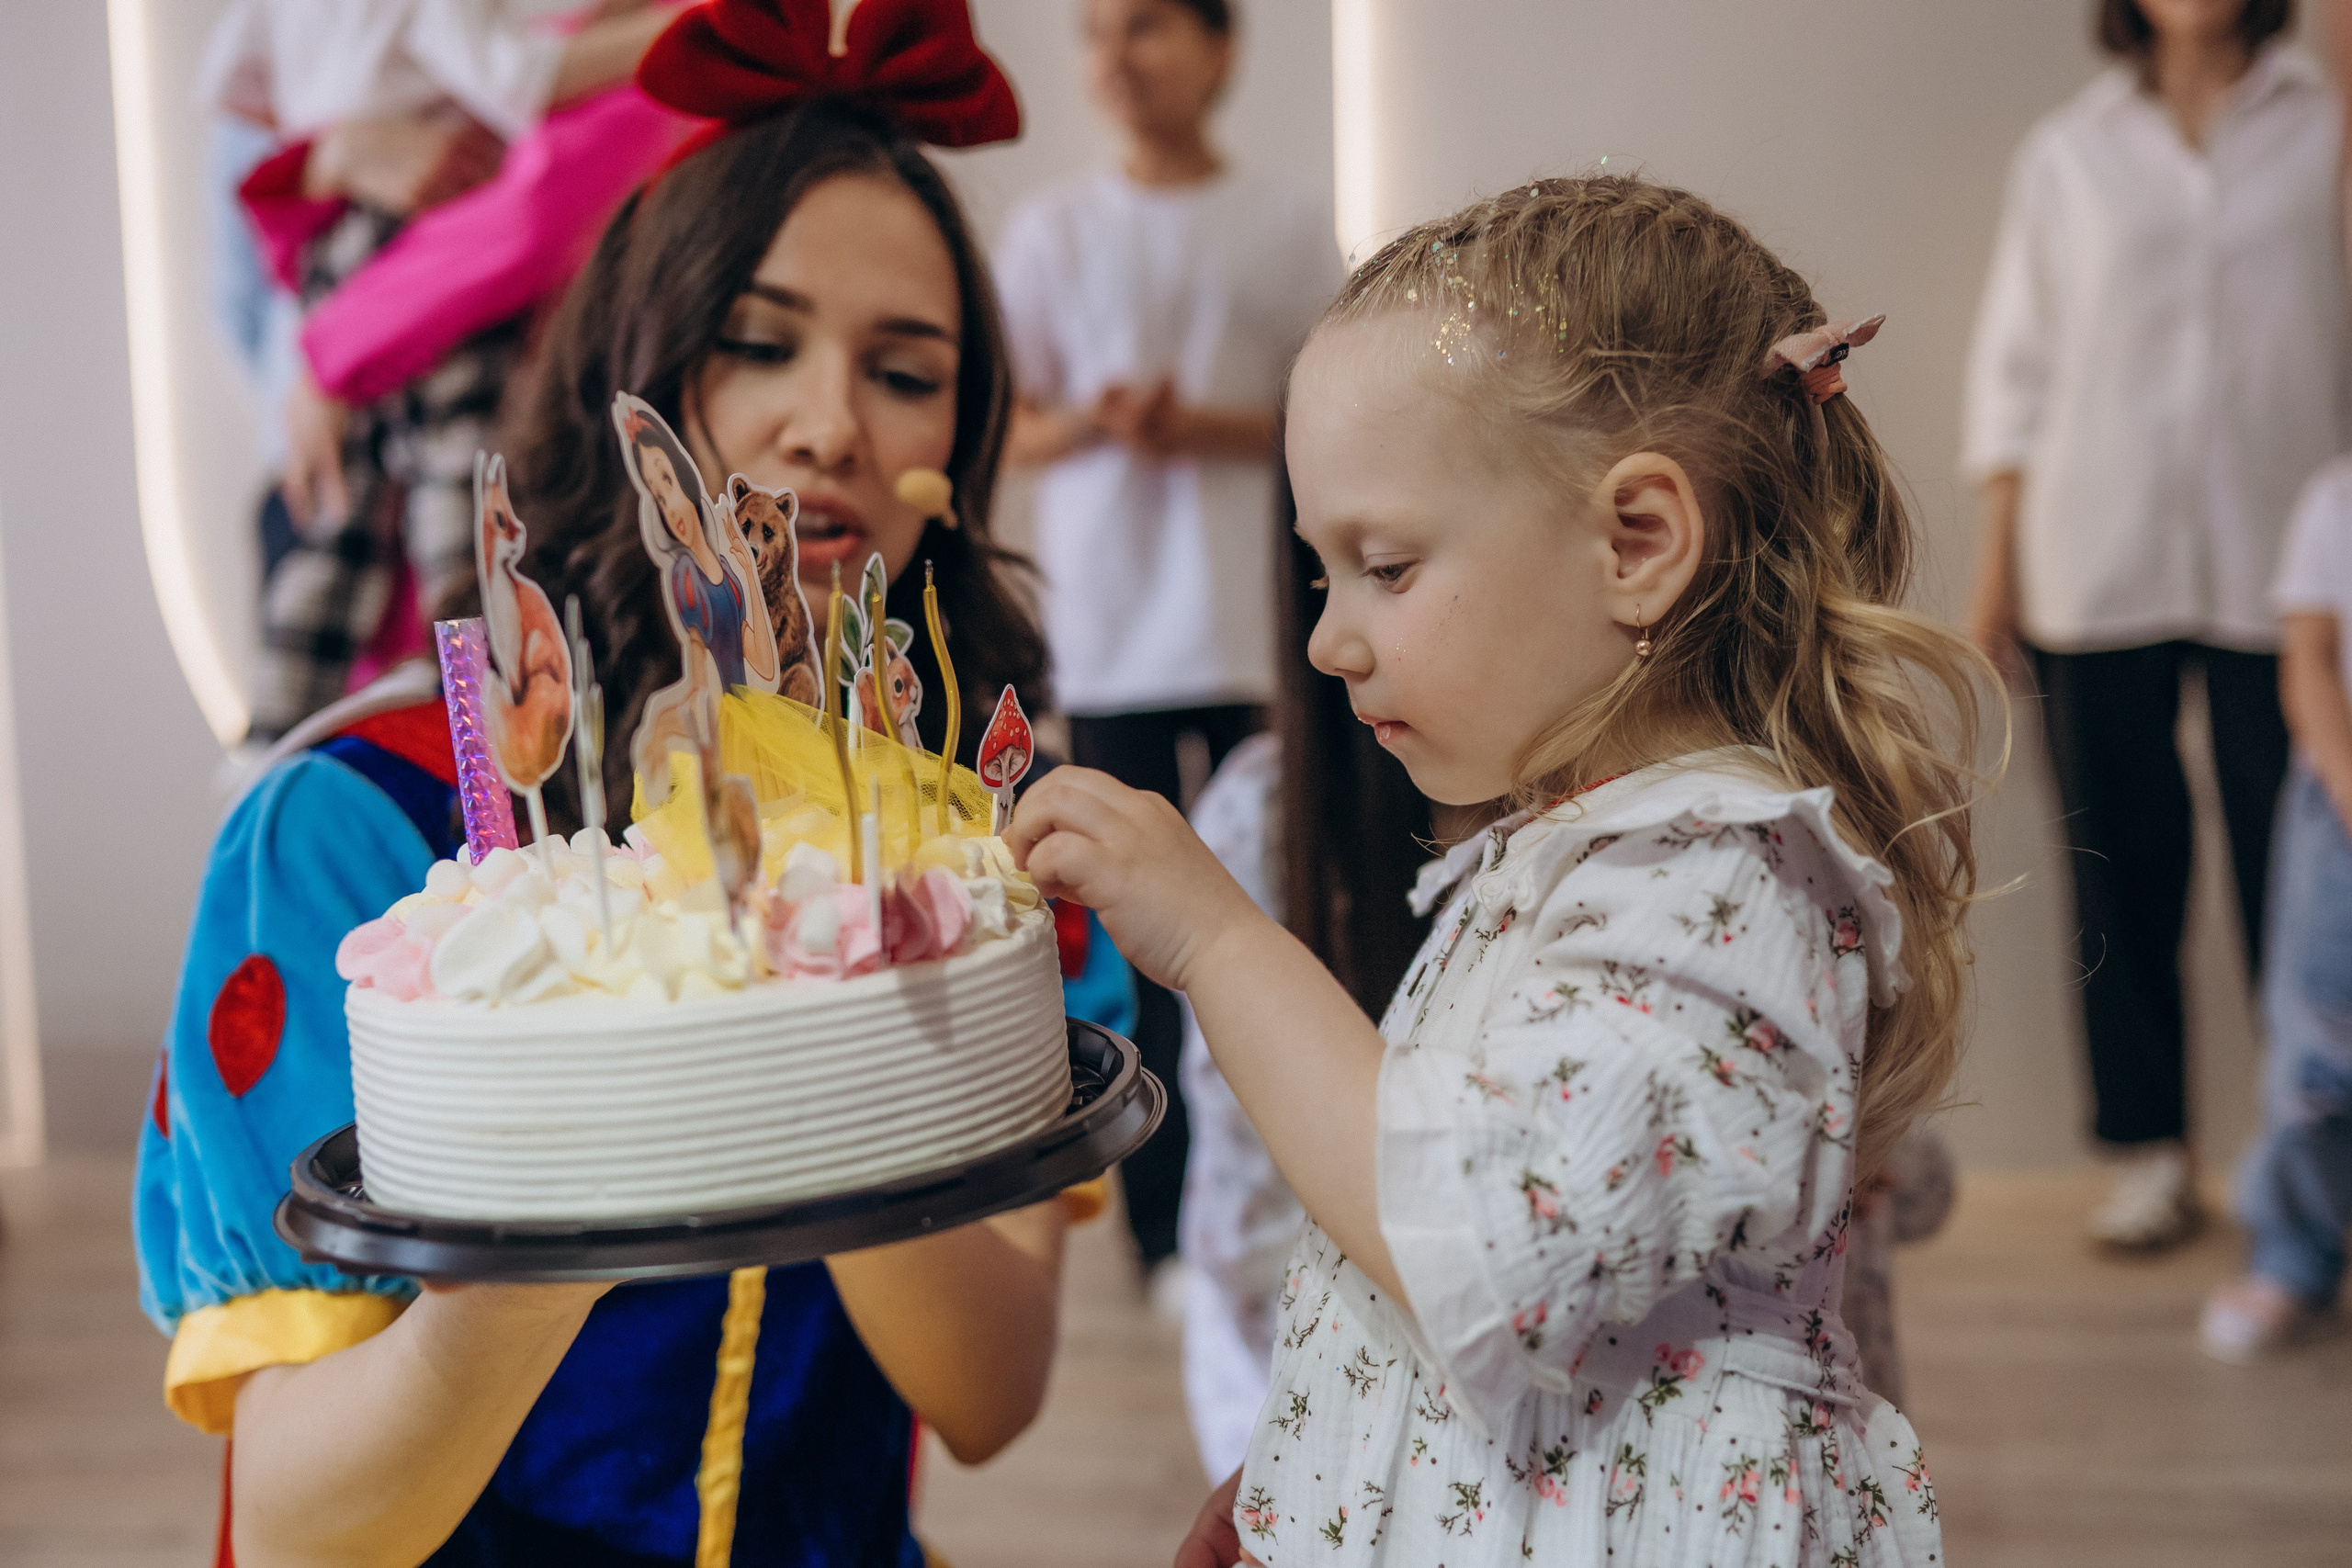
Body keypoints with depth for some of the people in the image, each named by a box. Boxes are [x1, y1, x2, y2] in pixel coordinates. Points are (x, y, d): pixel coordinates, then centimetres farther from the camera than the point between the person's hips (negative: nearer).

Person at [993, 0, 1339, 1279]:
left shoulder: (1285, 231, 8)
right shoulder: (1051, 229, 10)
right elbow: (1006, 427, 11)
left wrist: (1205, 428, -11)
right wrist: (1090, 422, -10)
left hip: (1254, 630, 0)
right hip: (1108, 632, 1)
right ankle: (1160, 1217, 7)